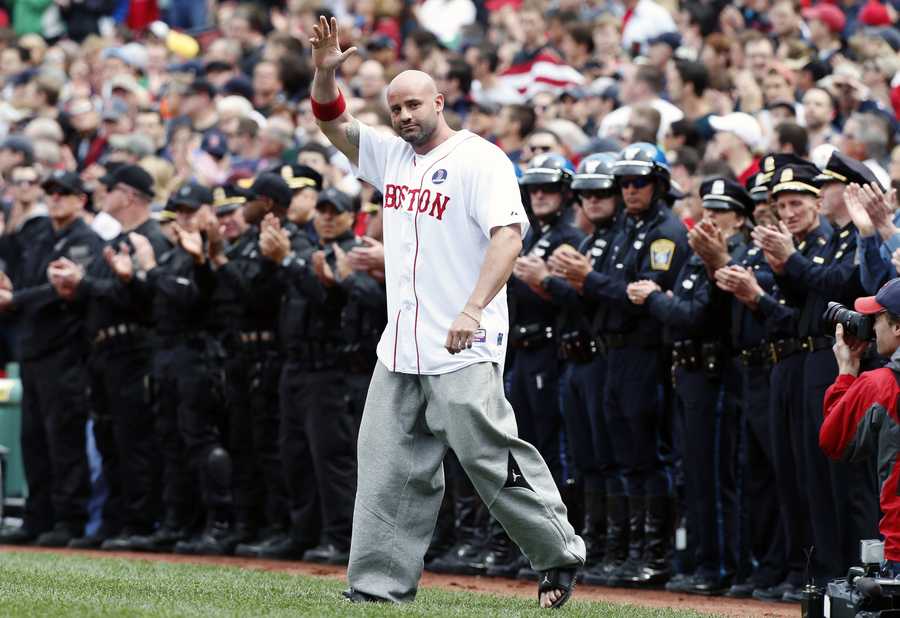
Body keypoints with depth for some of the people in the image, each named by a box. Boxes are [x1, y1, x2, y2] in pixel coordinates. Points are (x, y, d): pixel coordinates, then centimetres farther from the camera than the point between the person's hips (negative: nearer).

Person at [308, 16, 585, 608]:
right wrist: (325, 72, -3)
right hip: (401, 349, 7)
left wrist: (474, 308, -31)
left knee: (490, 457, -9)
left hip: (464, 351, -7)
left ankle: (560, 554, 3)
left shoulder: (480, 159, -8)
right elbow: (334, 122, 19)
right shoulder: (393, 156, 15)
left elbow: (509, 233, -19)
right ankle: (379, 585, 5)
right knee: (390, 469, 4)